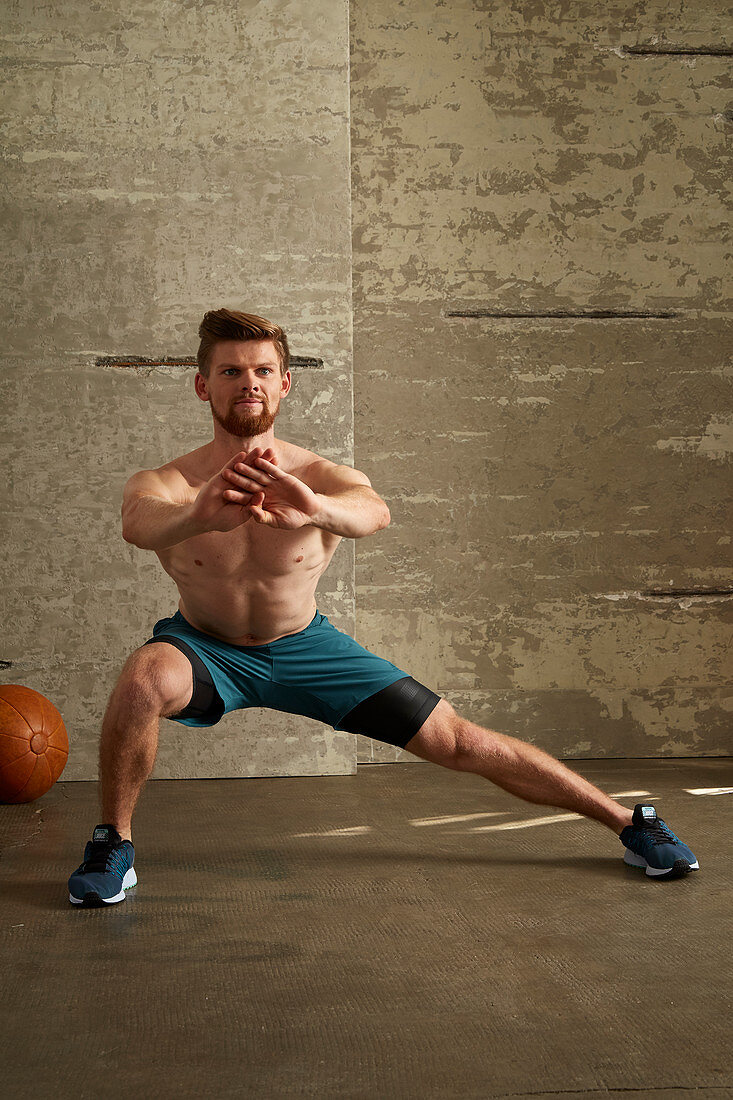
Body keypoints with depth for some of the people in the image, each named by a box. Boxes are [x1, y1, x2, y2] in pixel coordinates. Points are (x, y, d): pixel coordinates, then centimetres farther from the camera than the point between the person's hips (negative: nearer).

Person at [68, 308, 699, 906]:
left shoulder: (323, 478, -24)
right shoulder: (165, 484, -24)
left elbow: (373, 512, -48)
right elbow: (139, 523, -49)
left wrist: (315, 510, -71)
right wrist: (202, 515, -72)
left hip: (304, 646, 1)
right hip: (207, 648, 0)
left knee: (460, 742, -1)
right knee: (143, 678, -36)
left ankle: (628, 822, 17)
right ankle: (114, 843, -10)